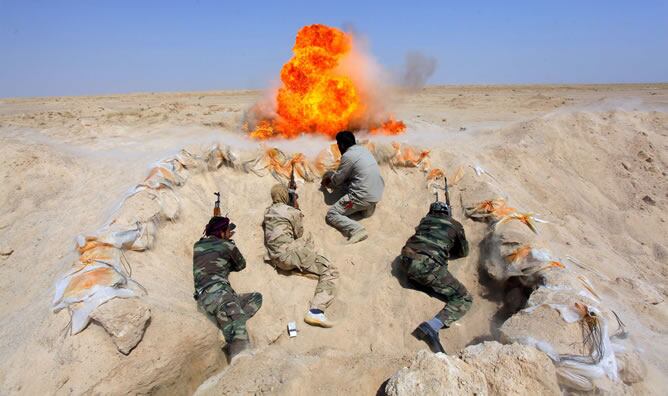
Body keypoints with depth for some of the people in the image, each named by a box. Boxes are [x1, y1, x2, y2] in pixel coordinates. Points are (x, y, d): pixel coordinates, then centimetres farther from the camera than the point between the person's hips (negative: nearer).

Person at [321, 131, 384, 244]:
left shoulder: (348, 156, -14)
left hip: (364, 197, -9)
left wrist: (328, 178, 19)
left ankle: (356, 230, -21)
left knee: (331, 215, 0)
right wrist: (332, 177, 24)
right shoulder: (363, 149, 11)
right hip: (378, 193, 9)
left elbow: (337, 180, -2)